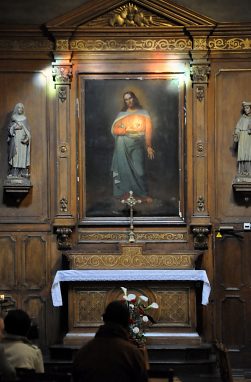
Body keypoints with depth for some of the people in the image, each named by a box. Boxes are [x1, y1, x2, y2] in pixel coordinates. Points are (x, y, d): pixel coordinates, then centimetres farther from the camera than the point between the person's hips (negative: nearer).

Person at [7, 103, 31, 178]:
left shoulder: (24, 118, 15)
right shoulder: (13, 118, 10)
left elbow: (27, 129, 13)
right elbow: (9, 128, 6)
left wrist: (27, 136, -5)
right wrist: (15, 127, -13)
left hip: (23, 139, 2)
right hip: (15, 138, -2)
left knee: (23, 155, -4)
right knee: (16, 155, -10)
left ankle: (23, 172, -5)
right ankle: (15, 173, -13)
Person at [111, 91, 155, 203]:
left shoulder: (143, 113, 8)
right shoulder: (121, 114, 11)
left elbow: (148, 130, 2)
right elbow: (114, 130, 3)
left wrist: (149, 146, -6)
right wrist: (126, 130, -13)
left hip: (138, 144, -1)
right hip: (123, 144, 1)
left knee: (139, 169, -6)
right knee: (124, 168, 0)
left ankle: (143, 194, -3)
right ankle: (124, 191, 4)